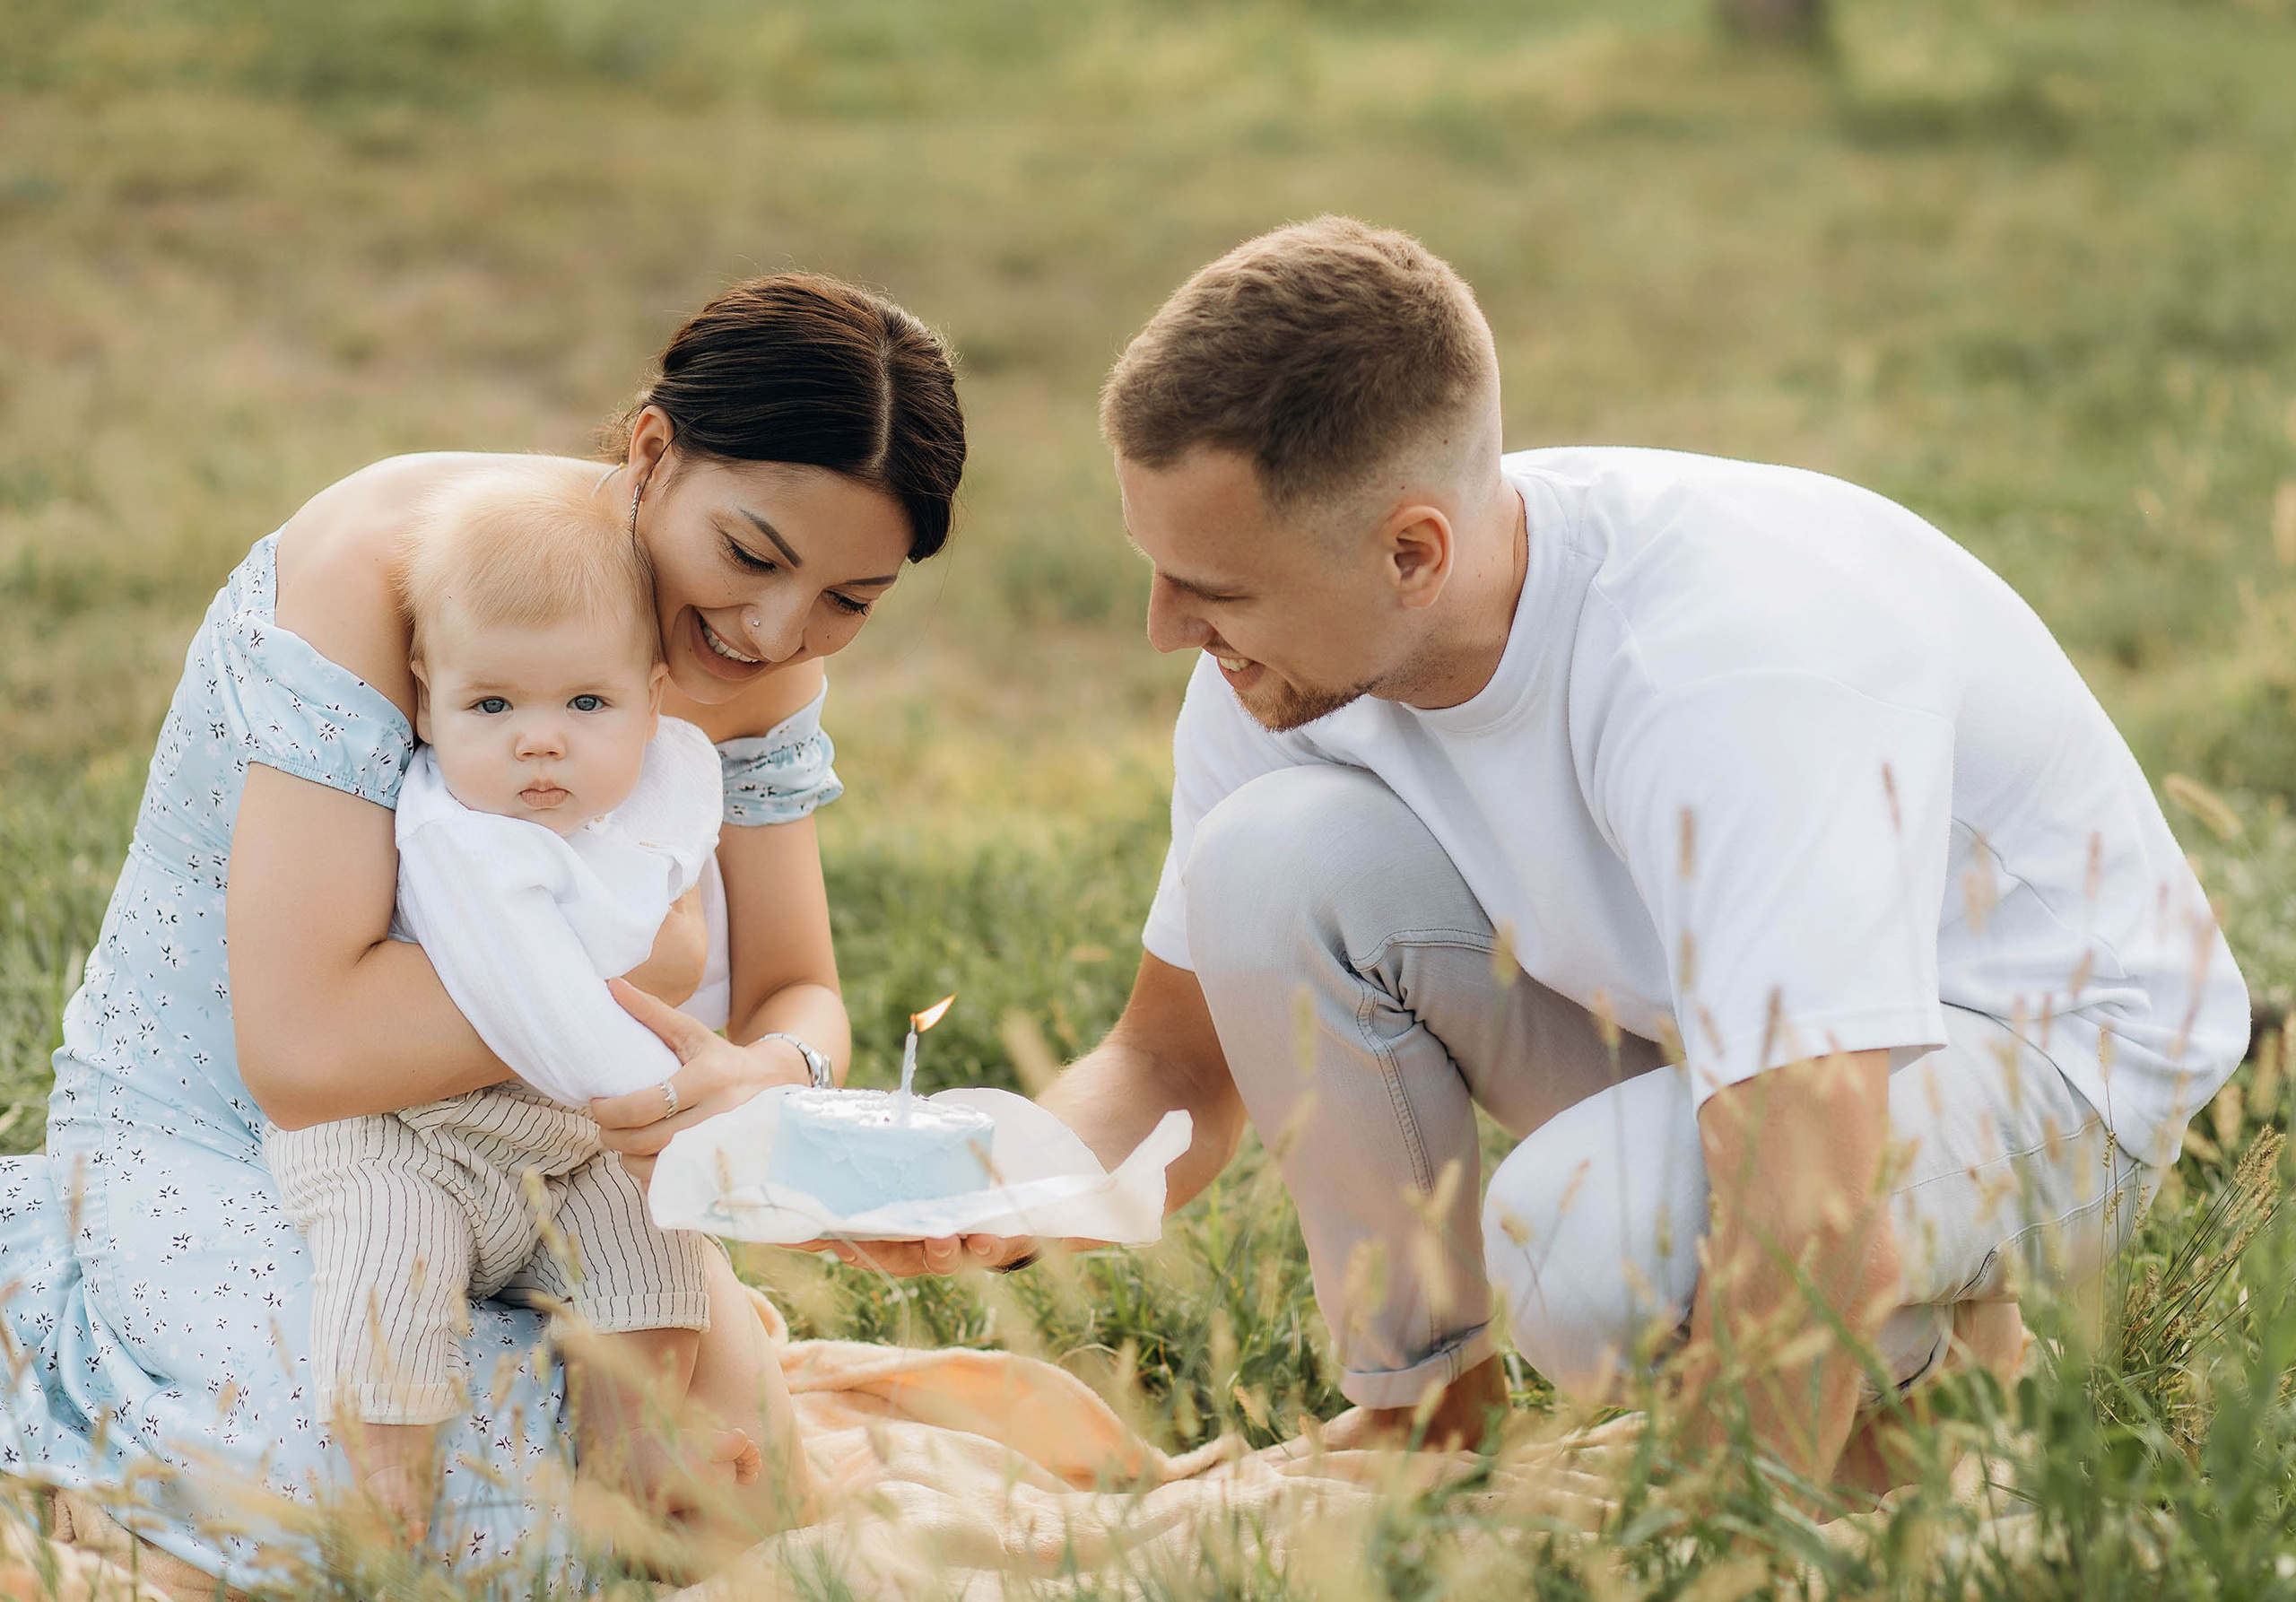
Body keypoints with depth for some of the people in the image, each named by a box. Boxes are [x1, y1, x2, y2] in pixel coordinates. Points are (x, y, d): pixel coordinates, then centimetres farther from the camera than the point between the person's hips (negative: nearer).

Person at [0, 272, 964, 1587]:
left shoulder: (757, 667, -8)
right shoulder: (387, 564, -30)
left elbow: (797, 994, -2)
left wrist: (771, 1073, -27)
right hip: (210, 1127, -6)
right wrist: (635, 973, -29)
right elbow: (303, 1048, -36)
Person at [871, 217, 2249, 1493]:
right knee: (1273, 855, -19)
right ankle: (1423, 1397, 1)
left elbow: (1820, 1240, -43)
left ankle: (1932, 1354, -3)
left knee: (1583, 1244, -37)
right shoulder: (1284, 653, -14)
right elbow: (1177, 1060, 0)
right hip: (1680, 1015, 7)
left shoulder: (1726, 656, -37)